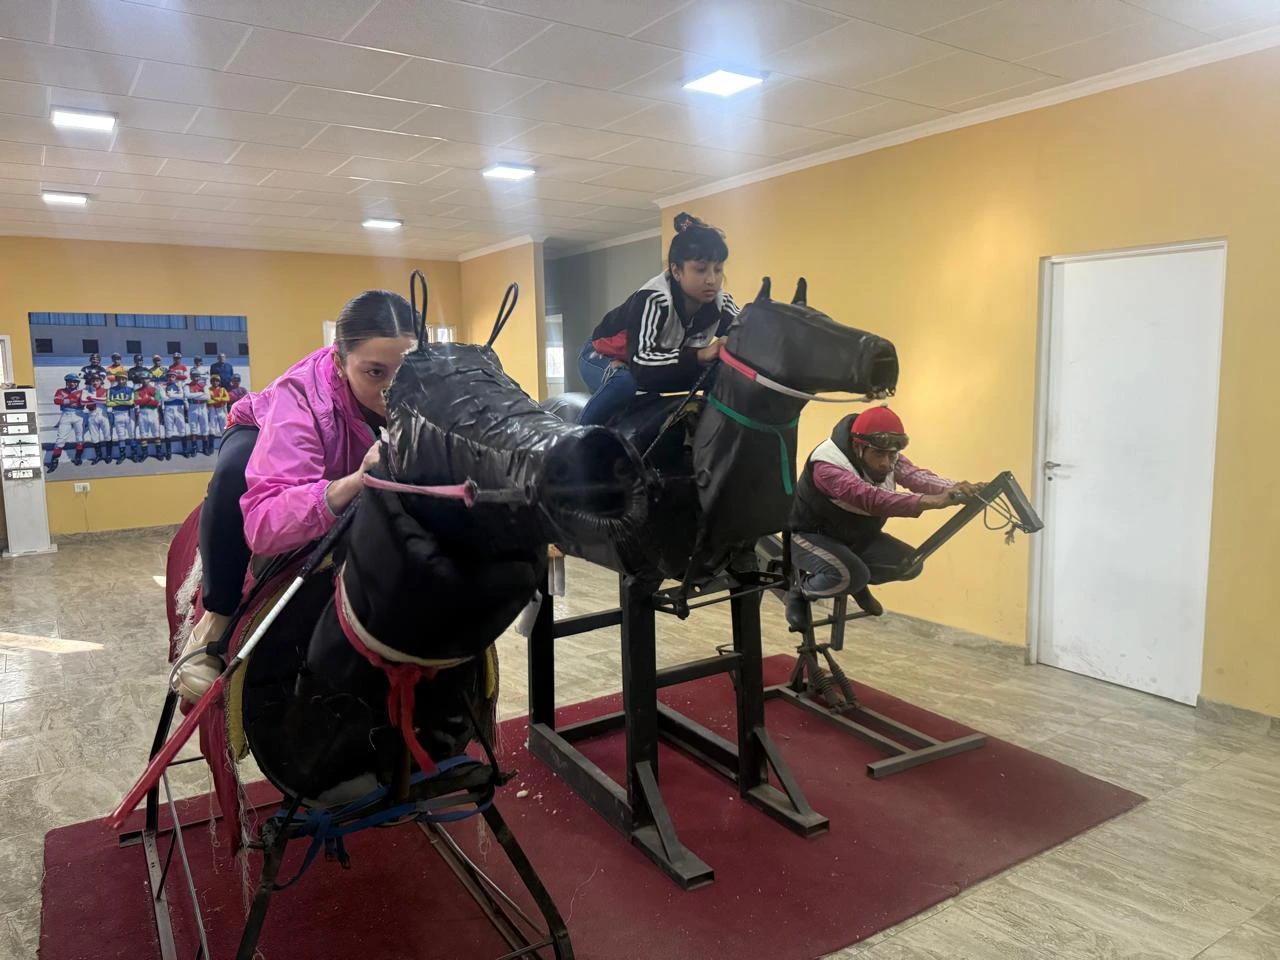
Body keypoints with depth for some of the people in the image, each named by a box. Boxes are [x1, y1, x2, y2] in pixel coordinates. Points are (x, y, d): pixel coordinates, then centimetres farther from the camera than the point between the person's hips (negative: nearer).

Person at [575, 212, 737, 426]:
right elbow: (639, 365, -46)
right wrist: (700, 355, -57)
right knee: (623, 382, -40)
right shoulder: (653, 300, -36)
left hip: (655, 363, 6)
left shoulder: (720, 303, -20)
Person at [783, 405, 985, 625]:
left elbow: (915, 476, -30)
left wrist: (954, 489, -51)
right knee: (852, 574, -33)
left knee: (910, 564, -7)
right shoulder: (827, 466, -34)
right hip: (812, 535, -7)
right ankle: (800, 594, -4)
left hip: (858, 536, 7)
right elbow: (871, 498, -50)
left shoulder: (887, 458, -11)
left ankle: (856, 582, 19)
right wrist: (932, 501, -61)